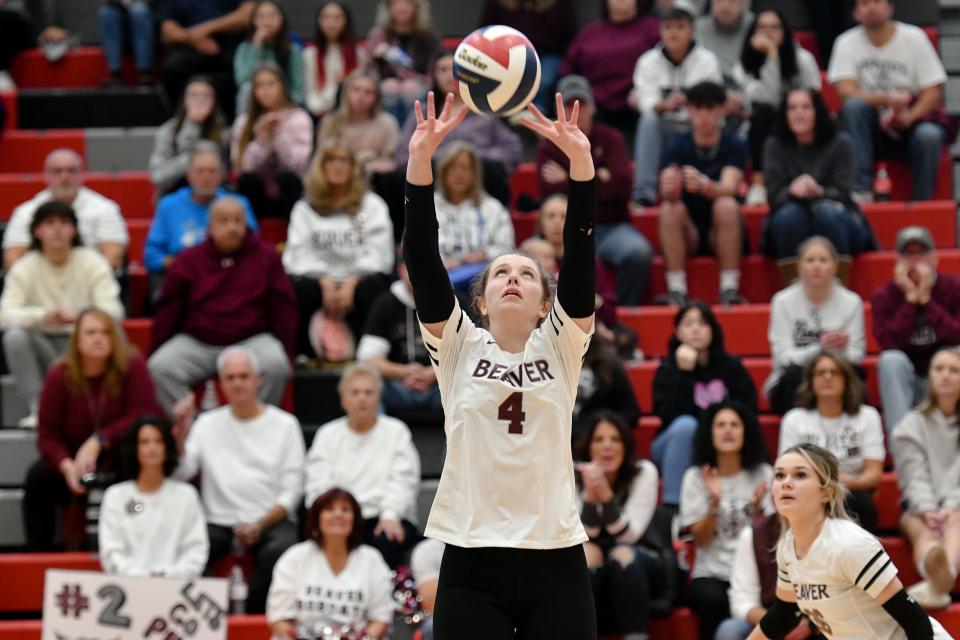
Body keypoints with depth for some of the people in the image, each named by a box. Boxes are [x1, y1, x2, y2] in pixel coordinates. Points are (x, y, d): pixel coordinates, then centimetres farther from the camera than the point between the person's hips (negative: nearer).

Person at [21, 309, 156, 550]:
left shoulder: (133, 368, -12)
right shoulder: (59, 376, -7)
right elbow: (47, 435, -8)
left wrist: (98, 442, -31)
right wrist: (67, 466, -29)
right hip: (73, 460, 2)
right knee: (38, 479, -25)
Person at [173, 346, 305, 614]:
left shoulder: (285, 424, 8)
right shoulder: (208, 424, 14)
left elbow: (291, 491, 3)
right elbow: (179, 473, 4)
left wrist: (260, 524, -12)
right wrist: (181, 431, -10)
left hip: (270, 520, -1)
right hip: (218, 520, 1)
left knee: (279, 549, -35)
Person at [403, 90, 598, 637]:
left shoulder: (561, 346, 6)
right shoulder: (458, 346, 6)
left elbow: (581, 253, -6)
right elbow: (423, 257, -4)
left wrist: (581, 159, -18)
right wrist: (421, 159, -16)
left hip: (556, 561, 0)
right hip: (472, 566, 0)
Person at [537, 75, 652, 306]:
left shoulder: (611, 139, 12)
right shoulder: (549, 146, 13)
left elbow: (621, 186, -4)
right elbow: (549, 193, -3)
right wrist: (596, 179, -4)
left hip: (611, 226, 1)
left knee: (639, 252, -31)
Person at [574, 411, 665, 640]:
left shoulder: (644, 472, -9)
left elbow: (628, 535, -17)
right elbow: (586, 538, -15)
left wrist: (606, 495, -33)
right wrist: (590, 497, -32)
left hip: (638, 570, 0)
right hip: (593, 575, 0)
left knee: (623, 554, -34)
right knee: (587, 554, -33)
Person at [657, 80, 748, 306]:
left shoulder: (734, 146, -4)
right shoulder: (676, 147, -1)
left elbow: (729, 188, -22)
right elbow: (666, 192, -17)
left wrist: (703, 185, -45)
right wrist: (670, 188, -44)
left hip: (723, 232, -1)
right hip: (688, 232, 1)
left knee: (726, 205, -31)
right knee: (670, 208, -27)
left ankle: (729, 289, -29)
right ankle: (676, 290, -29)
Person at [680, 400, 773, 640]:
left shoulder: (763, 473, 6)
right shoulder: (696, 477, 5)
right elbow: (701, 539, 0)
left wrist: (756, 506, -17)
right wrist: (714, 502, -16)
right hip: (711, 574, 0)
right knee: (714, 600, -36)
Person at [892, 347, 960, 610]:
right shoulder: (912, 425, 15)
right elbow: (914, 477, 0)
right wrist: (927, 509, -19)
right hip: (920, 507, 1)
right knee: (922, 530, -35)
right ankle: (938, 580, -71)